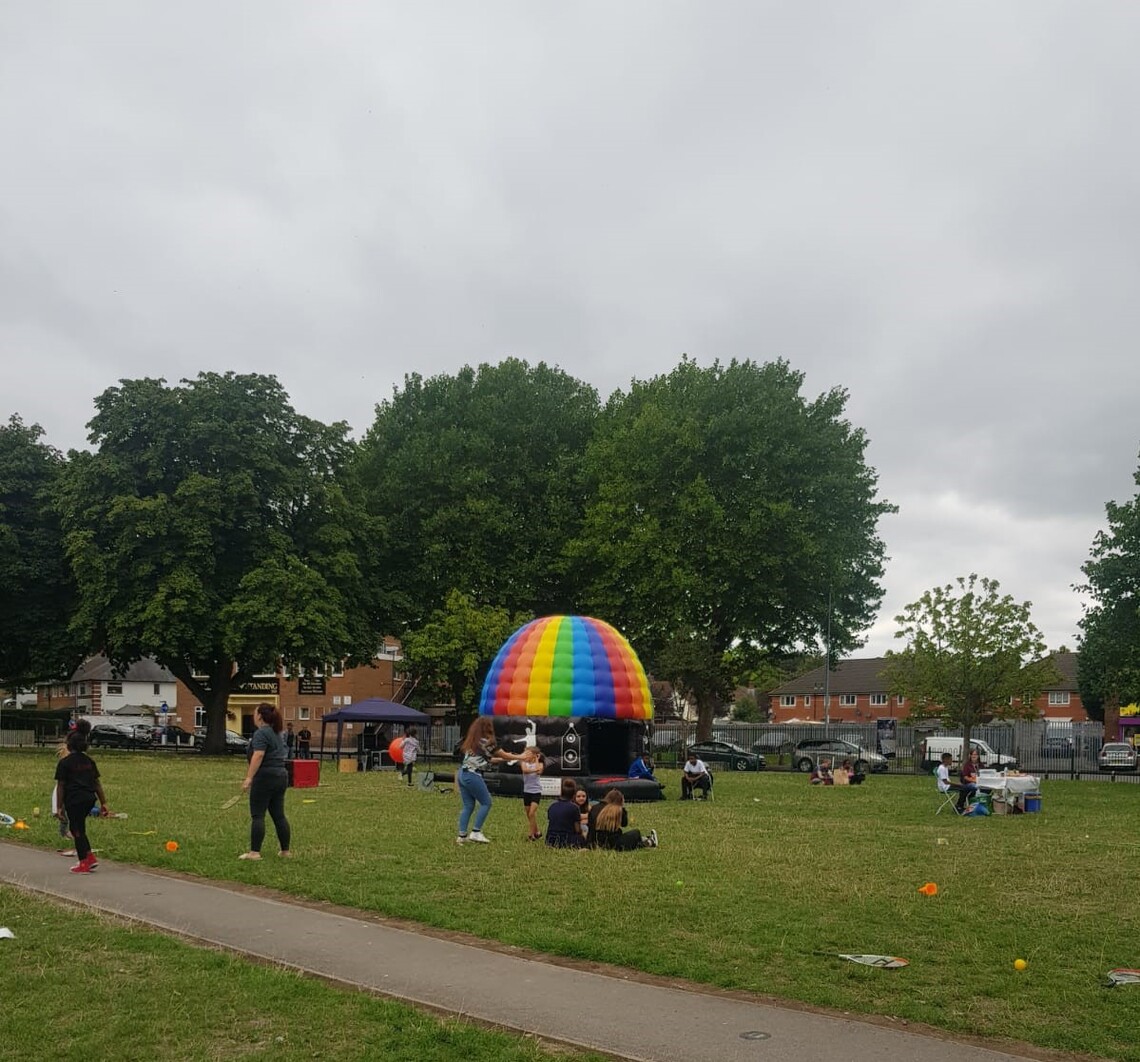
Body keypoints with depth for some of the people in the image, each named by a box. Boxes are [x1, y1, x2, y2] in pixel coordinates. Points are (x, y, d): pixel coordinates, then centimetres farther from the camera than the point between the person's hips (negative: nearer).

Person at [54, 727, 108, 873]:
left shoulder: (64, 763, -6)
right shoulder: (89, 761, 10)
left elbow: (60, 786, -6)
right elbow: (97, 783, 11)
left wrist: (59, 808, -4)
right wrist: (103, 803, 13)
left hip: (74, 800, -6)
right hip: (90, 798, 6)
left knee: (77, 830, 6)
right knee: (79, 829, 21)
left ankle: (84, 864, 12)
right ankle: (90, 857, 17)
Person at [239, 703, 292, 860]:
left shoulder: (261, 733, -11)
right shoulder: (277, 733, 18)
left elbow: (258, 755, -22)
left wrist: (249, 778, -24)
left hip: (265, 777, -9)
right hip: (281, 776, 9)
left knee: (257, 816, -4)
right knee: (279, 815, 11)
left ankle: (255, 852, -5)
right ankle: (286, 851, 13)